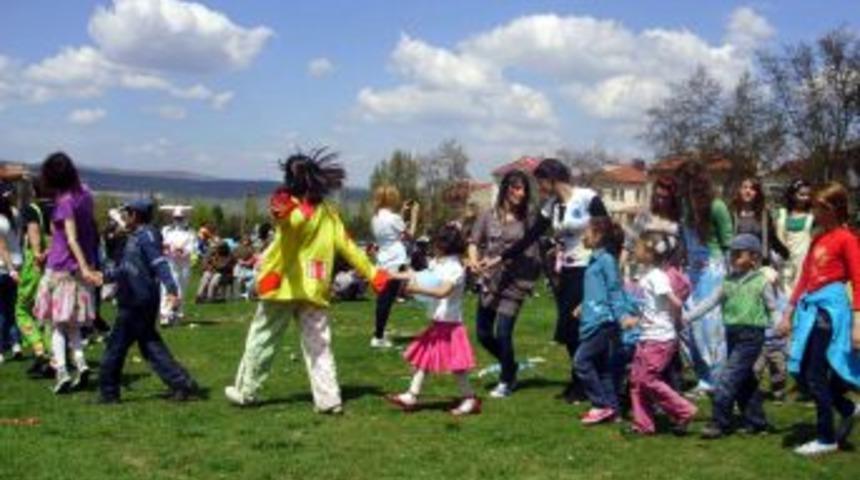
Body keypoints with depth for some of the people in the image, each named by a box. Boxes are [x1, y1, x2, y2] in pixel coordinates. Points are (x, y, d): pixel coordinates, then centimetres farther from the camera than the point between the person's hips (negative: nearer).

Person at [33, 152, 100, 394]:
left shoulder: (65, 202, -17)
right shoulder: (84, 193, 4)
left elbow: (72, 240, -22)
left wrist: (85, 267, -27)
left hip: (61, 268, -7)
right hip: (79, 268, 7)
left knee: (58, 323, 0)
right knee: (73, 323, 16)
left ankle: (61, 370, -8)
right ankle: (80, 363, 0)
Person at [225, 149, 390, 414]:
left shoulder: (292, 207, -9)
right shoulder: (328, 212, 10)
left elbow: (294, 221, -34)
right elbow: (348, 246, 10)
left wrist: (283, 214, -57)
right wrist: (372, 273, 17)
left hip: (283, 285, -5)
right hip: (314, 288, 5)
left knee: (262, 340, 9)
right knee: (319, 345, 6)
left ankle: (245, 392, 19)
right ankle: (328, 398, -2)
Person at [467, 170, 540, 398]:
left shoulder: (527, 220, -3)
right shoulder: (489, 216, 2)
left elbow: (534, 252, -4)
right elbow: (474, 241, 3)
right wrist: (473, 259, -16)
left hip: (514, 283, -3)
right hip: (488, 281, 3)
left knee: (503, 333, -9)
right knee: (484, 334, 8)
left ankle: (506, 382, 13)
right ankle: (510, 366, 35)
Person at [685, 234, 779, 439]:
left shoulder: (763, 281, -4)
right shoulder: (729, 281, 11)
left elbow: (773, 309, -2)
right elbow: (710, 302, 8)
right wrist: (686, 317, 1)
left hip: (751, 335, -6)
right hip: (732, 334, 6)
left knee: (727, 379, -11)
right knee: (745, 380, 14)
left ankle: (720, 423, -5)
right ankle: (756, 420, 27)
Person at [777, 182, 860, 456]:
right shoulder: (817, 239, 16)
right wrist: (789, 313, 19)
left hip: (830, 307, -8)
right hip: (810, 307, 8)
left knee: (816, 376, -4)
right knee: (800, 372, 8)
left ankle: (827, 439, 9)